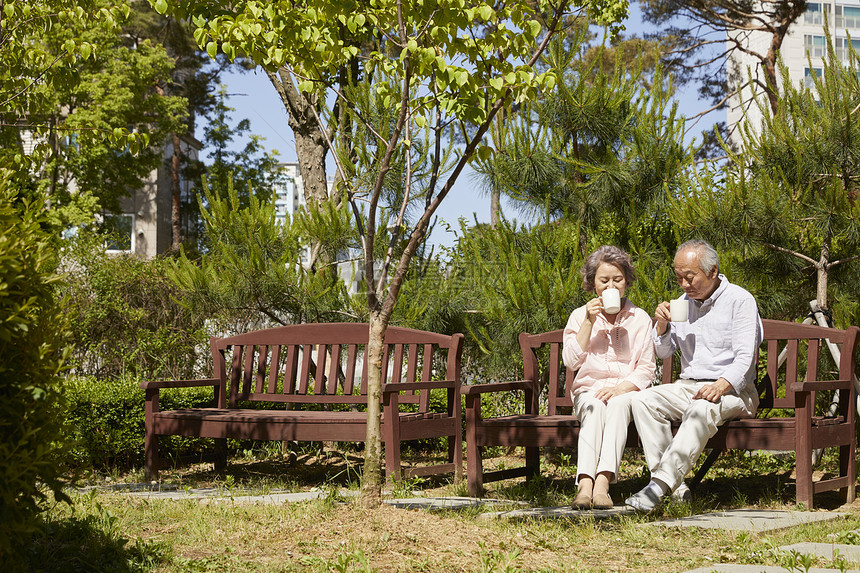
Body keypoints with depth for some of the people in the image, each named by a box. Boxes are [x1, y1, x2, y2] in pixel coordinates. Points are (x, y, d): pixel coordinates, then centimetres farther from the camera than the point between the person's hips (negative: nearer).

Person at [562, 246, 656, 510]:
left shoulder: (640, 319, 9)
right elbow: (571, 361, -2)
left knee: (617, 403, -36)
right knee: (594, 408, -35)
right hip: (588, 391, 0)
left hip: (626, 391, 0)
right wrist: (589, 322, -9)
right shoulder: (580, 316, 11)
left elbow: (647, 368, 4)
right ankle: (585, 483, -53)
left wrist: (621, 388, -15)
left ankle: (602, 481, -52)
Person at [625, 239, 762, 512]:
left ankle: (661, 483, -44)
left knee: (701, 409, -38)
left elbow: (745, 357, -14)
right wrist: (662, 325, -1)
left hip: (732, 390, -6)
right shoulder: (685, 303, 14)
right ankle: (675, 486, -28)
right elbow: (663, 352, 20)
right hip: (688, 385, 6)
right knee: (643, 400, -21)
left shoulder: (739, 300, -4)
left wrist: (721, 385, -32)